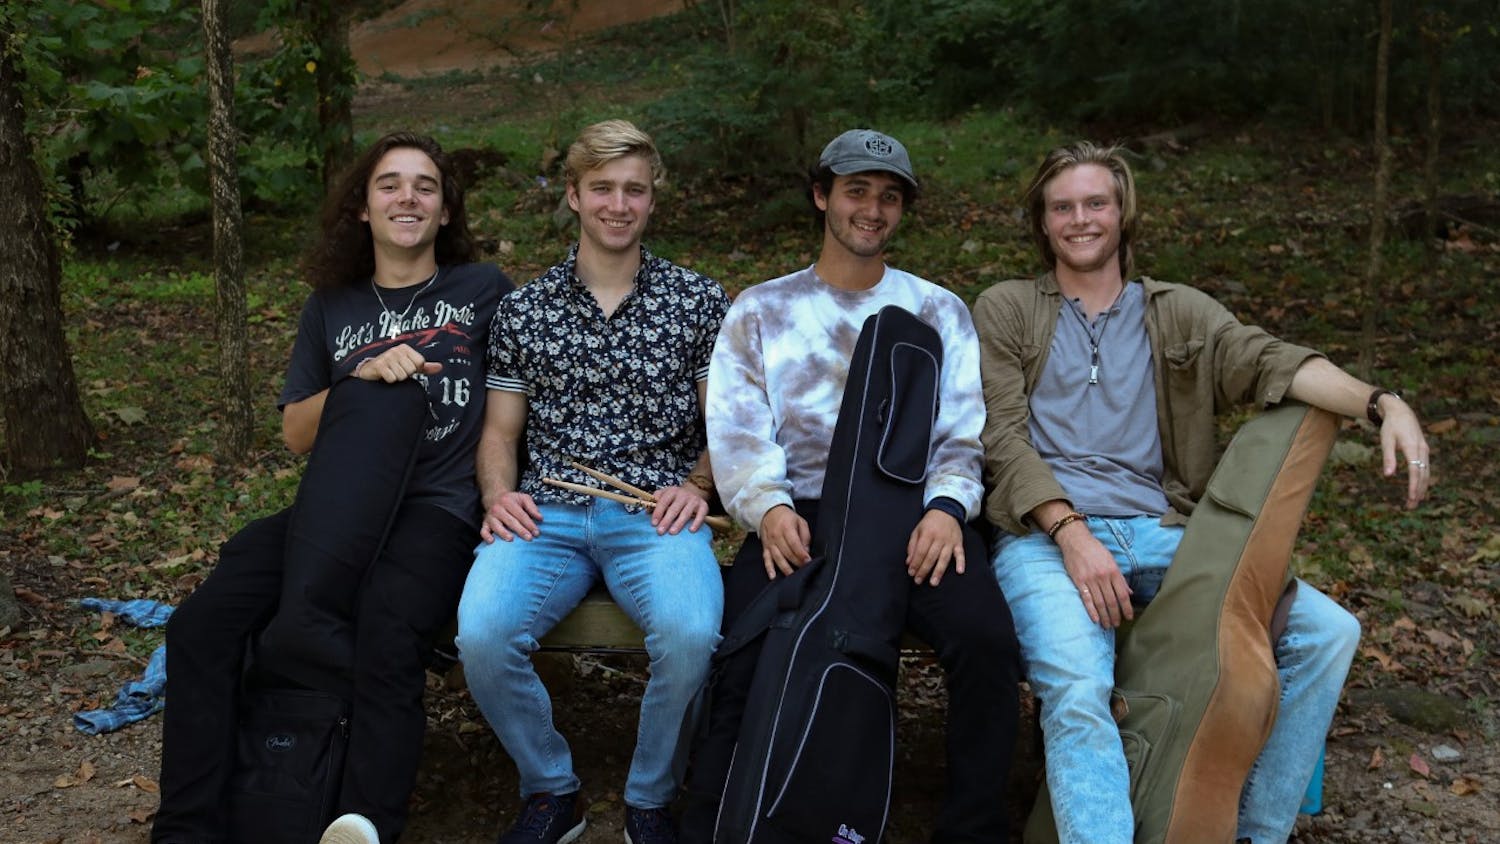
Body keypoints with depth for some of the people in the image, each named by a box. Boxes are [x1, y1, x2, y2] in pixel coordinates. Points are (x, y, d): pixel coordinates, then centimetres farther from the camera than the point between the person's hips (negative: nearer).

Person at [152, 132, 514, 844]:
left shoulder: (483, 290, 15)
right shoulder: (331, 307, 23)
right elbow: (296, 433, 17)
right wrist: (364, 376, -1)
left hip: (433, 508, -3)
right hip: (329, 507, 4)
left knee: (386, 644, -36)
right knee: (201, 624, -22)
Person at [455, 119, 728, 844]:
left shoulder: (698, 301, 13)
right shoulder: (524, 309, 16)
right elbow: (499, 430, 17)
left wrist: (696, 486, -7)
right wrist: (499, 493, -4)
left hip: (654, 513, -1)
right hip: (546, 512, 2)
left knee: (690, 633, -33)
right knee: (482, 635, -29)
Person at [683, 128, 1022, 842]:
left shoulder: (939, 311, 19)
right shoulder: (760, 311, 17)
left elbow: (963, 434, 11)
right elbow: (736, 434, 6)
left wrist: (947, 506, -11)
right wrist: (769, 507, -15)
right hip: (799, 513, 0)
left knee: (986, 638, -28)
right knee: (736, 649, -29)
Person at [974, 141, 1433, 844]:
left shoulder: (1181, 314, 20)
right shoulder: (1004, 310, 13)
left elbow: (1272, 363, 1)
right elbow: (1002, 437, 1)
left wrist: (1381, 403, -19)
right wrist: (1073, 535, -15)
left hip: (1161, 534, 4)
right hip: (1044, 534, -3)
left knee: (1328, 632, -13)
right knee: (1076, 691, -32)